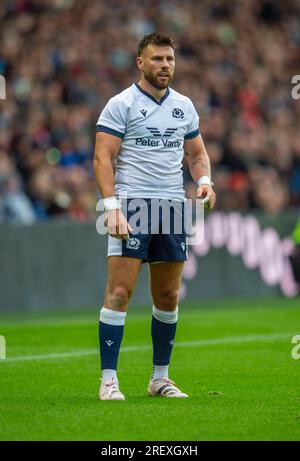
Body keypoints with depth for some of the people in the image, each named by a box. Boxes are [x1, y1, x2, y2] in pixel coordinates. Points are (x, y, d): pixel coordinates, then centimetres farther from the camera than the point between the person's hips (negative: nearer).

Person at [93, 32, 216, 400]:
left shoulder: (184, 106, 13)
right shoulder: (121, 104, -3)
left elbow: (197, 153, 22)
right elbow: (102, 158, -8)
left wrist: (204, 181, 0)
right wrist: (112, 207, -18)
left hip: (172, 205, 5)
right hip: (131, 204, -5)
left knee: (168, 297, 7)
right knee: (120, 292, -11)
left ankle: (160, 377, 18)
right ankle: (108, 381, -8)